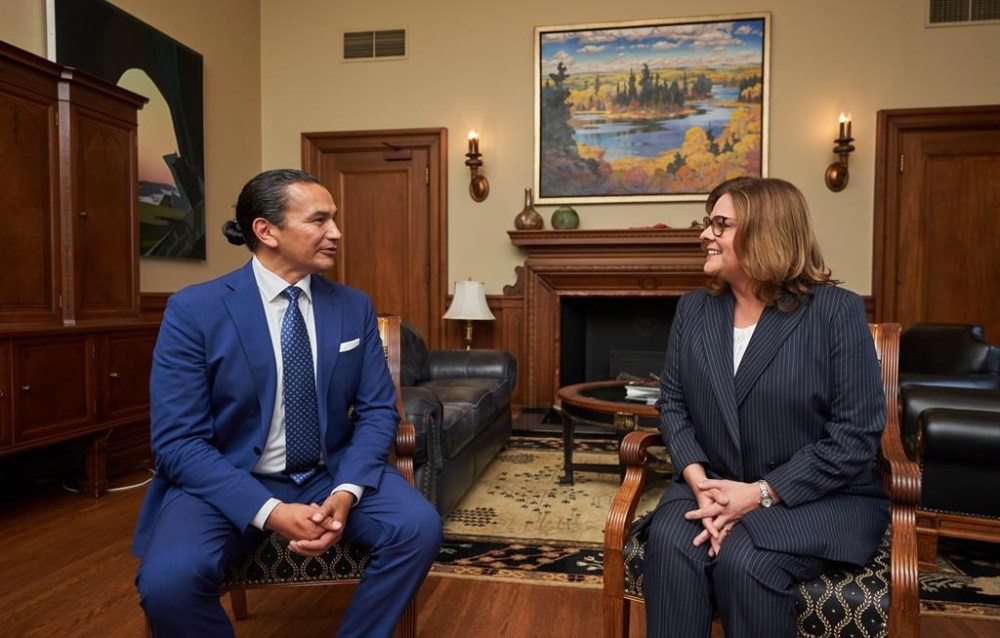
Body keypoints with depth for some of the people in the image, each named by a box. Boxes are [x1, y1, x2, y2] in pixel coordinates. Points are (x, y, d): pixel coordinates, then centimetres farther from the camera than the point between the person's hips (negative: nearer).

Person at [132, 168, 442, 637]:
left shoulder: (355, 307, 1)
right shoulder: (193, 310, -10)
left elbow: (377, 411, 2)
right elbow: (177, 440, -13)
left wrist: (346, 492, -17)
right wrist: (269, 511, -24)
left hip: (332, 473, 3)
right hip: (228, 480, -2)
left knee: (419, 528, -22)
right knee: (168, 581, -30)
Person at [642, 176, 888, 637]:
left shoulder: (836, 310, -9)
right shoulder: (693, 308, 7)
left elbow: (857, 432, -13)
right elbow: (672, 402, 5)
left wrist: (761, 494, -19)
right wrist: (698, 481, -13)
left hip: (822, 498, -3)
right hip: (713, 485, 4)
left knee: (743, 560, -31)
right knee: (670, 544, -27)